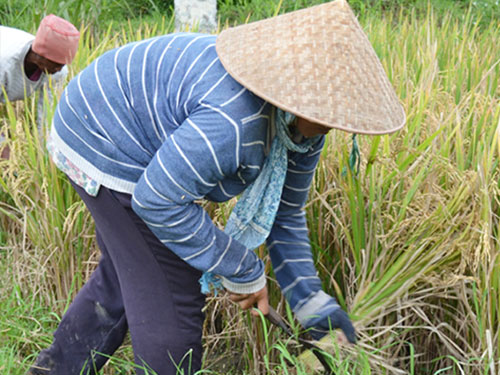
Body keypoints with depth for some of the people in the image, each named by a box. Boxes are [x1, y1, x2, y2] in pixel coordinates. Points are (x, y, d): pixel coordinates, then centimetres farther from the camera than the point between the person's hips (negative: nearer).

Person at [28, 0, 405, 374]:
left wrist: (311, 302, -2)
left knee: (125, 278, 23)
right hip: (107, 149, -9)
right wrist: (241, 270, -23)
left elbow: (283, 213, 2)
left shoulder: (304, 124, -9)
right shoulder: (234, 121, -39)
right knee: (169, 295, -5)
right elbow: (157, 200, -31)